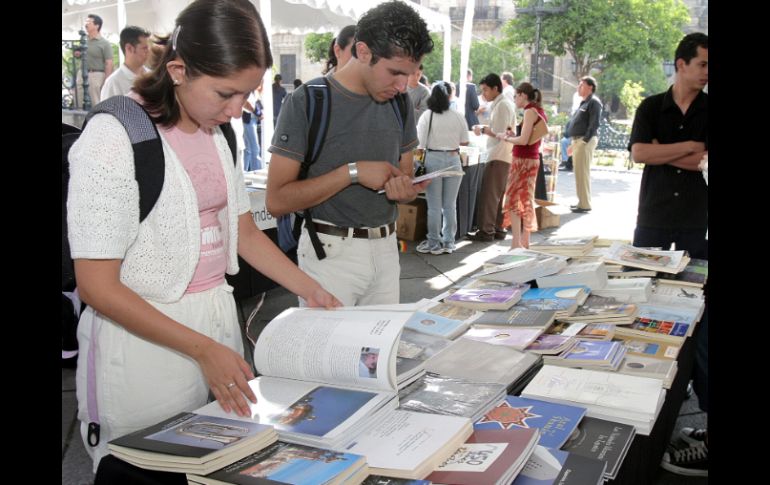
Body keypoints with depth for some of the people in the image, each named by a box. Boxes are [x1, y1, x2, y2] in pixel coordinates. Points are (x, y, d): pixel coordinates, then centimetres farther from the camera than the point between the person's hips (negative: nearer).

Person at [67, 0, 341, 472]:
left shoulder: (216, 131, 4)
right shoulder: (114, 137, -17)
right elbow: (97, 286, -17)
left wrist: (312, 291, 6)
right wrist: (202, 349, -20)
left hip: (218, 318, 6)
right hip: (144, 334, -6)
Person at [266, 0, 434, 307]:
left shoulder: (400, 103, 6)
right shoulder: (308, 102, -11)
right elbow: (276, 201, -15)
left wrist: (406, 190, -9)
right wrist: (353, 172, -21)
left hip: (386, 248, 6)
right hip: (331, 252, -5)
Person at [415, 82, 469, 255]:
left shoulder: (427, 116, -7)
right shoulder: (458, 117, -1)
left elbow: (420, 144, -8)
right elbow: (464, 141, 6)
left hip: (433, 159, -2)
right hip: (453, 159, 2)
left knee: (434, 205, 4)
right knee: (450, 205, 9)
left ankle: (434, 243, 10)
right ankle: (448, 242, 16)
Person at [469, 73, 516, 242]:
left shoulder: (501, 105, -14)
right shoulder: (503, 104, 16)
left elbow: (499, 133, -19)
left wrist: (483, 130, -6)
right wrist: (485, 128, 7)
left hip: (498, 156, -10)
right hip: (503, 156, 10)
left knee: (489, 193, -7)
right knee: (498, 194, 12)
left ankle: (486, 230, -5)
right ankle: (498, 229, 16)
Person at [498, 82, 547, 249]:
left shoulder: (530, 111, -13)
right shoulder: (539, 111, 14)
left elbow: (523, 140, -19)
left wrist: (506, 137, -5)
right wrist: (513, 135, 10)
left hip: (523, 160, -9)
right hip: (532, 159, 9)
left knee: (513, 199, -5)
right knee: (526, 199, 13)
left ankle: (516, 243, -7)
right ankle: (525, 242, 19)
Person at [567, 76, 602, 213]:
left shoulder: (594, 102, -9)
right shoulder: (584, 103, 20)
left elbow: (594, 124, -18)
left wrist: (585, 140, -22)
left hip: (585, 141, -10)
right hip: (578, 140, 10)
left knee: (583, 172, -10)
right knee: (579, 172, 13)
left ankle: (585, 204, -7)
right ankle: (582, 202, 20)